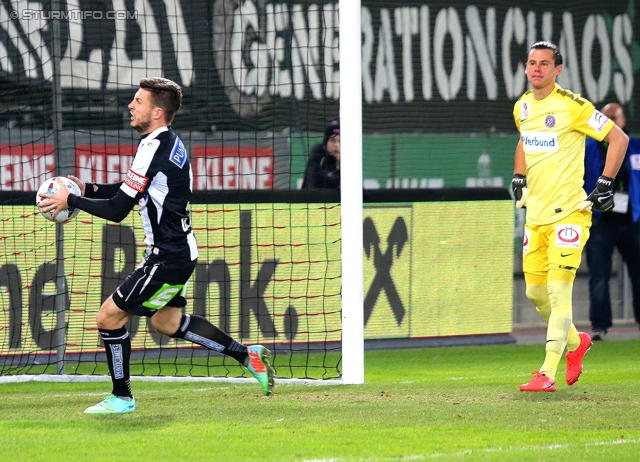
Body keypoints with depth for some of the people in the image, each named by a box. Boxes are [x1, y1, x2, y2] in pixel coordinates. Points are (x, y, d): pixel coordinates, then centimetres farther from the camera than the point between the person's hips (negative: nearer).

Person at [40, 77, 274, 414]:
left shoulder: (155, 149, -22)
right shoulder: (169, 143, 8)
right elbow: (132, 191, 20)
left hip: (168, 257, -10)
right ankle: (247, 355, 23)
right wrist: (88, 189, 11)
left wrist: (71, 201, -11)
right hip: (179, 250, 10)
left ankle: (121, 397, 11)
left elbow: (117, 210, -21)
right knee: (167, 321, 23)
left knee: (109, 316, -2)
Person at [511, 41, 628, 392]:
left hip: (568, 212, -7)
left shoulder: (571, 106, -12)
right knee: (535, 293, 10)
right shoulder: (522, 107, 10)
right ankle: (575, 342, 36)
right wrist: (518, 176, 19)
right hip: (535, 214, 7)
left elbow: (618, 138, -9)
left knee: (558, 291, -12)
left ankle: (548, 373, -12)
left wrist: (604, 184, -12)